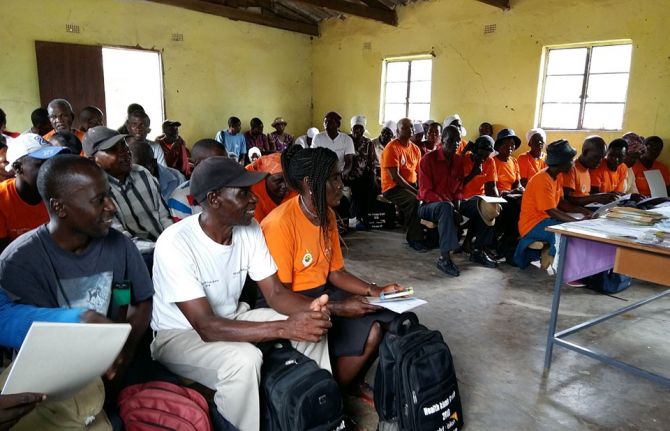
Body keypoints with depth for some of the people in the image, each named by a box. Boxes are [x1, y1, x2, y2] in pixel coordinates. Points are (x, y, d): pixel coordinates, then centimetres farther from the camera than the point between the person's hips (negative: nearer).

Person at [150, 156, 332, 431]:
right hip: (179, 335, -6)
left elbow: (275, 293, -8)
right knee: (245, 359, -35)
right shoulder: (175, 243, -29)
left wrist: (310, 307, -30)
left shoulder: (249, 229, -9)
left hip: (230, 319, 6)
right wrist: (285, 328, -39)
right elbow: (206, 327, -32)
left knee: (312, 325, -8)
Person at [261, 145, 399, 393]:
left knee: (386, 322, -7)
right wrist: (338, 308, -23)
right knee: (366, 334, -22)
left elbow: (336, 272, 9)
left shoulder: (327, 215, 4)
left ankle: (348, 384, 13)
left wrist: (375, 291, -5)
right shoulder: (280, 224, -23)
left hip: (322, 292, 8)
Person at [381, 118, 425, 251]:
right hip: (393, 187, -7)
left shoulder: (415, 149, 13)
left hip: (412, 185, 7)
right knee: (414, 200, -33)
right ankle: (414, 239, -19)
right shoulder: (392, 148, -11)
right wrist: (413, 190, -20)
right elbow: (394, 176, -18)